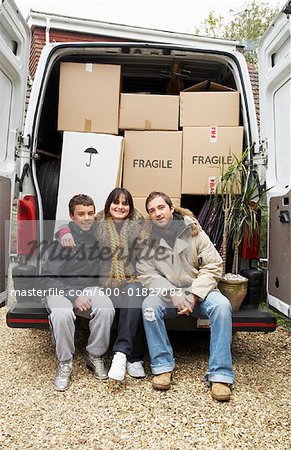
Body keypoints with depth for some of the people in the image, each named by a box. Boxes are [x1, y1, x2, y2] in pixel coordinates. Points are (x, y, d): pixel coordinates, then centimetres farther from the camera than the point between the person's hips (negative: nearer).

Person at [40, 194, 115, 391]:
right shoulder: (61, 239, -9)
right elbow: (47, 278, -10)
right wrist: (74, 295, -20)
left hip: (90, 287, 3)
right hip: (61, 289, -2)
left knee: (106, 309, -29)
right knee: (61, 314, -34)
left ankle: (95, 357, -4)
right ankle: (65, 363, -8)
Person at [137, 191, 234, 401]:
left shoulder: (193, 230, -3)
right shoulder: (147, 239, -1)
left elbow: (213, 266, -6)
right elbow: (147, 274, -5)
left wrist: (194, 295, -17)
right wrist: (172, 294, -21)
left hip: (198, 290, 0)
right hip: (167, 292, 1)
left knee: (222, 305, -29)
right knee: (149, 305, -29)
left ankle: (220, 375, -20)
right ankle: (163, 366, -14)